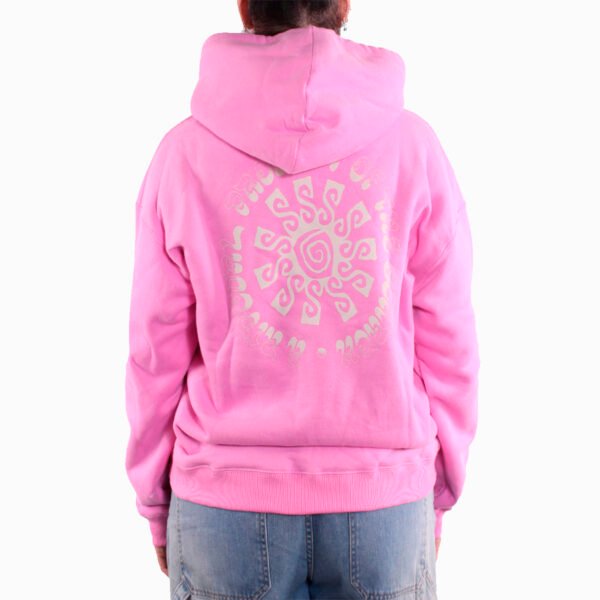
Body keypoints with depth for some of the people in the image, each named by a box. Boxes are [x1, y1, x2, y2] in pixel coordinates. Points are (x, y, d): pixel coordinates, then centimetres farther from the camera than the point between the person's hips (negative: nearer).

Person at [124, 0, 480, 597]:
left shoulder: (185, 151, -6)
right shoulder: (412, 144, -5)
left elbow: (157, 351, -2)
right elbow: (448, 344, -2)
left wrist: (156, 506, 10)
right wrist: (438, 497, 11)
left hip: (224, 502, 0)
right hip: (384, 496, 1)